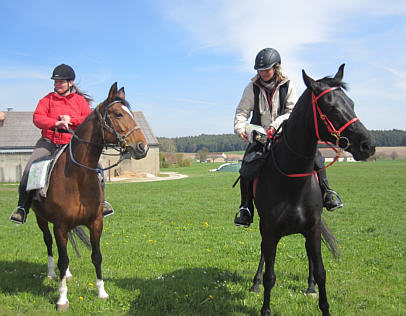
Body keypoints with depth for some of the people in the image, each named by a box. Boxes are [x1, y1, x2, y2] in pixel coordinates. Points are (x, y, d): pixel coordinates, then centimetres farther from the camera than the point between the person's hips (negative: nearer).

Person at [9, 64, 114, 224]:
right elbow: (37, 118, -7)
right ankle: (22, 206, 1)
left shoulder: (80, 100, 8)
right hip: (49, 142, 0)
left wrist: (71, 120, -18)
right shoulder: (47, 100, 7)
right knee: (30, 169, -16)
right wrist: (56, 123, -23)